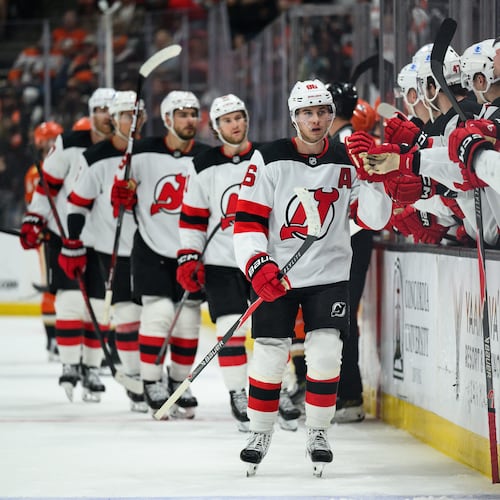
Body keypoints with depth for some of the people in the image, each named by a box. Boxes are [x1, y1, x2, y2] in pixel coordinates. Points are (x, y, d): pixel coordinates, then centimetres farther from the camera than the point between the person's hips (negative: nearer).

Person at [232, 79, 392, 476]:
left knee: (325, 353, -9)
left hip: (330, 275, 1)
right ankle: (260, 434, 18)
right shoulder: (269, 160, -6)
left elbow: (374, 219, -4)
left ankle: (318, 433, 9)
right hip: (276, 275, -1)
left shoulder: (346, 163, 1)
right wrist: (257, 265, -21)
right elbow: (247, 220, -8)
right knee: (269, 356, 0)